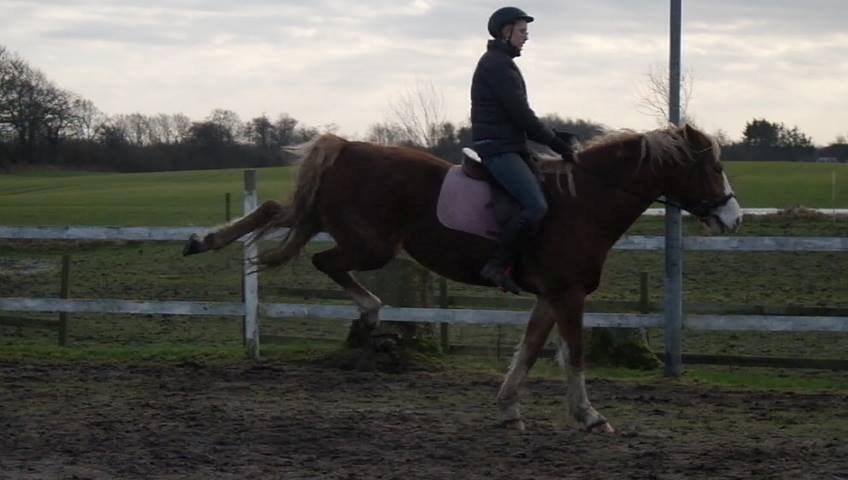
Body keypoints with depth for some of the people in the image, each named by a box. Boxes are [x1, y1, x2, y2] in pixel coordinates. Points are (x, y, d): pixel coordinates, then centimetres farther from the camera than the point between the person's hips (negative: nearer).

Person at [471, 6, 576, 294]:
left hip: (505, 147, 11)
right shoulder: (498, 65, -13)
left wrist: (556, 142, 16)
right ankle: (498, 266, -19)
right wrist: (556, 143, -10)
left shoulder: (499, 63, 21)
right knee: (536, 207, -24)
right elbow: (522, 115, -17)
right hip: (499, 149, -11)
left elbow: (517, 115, 22)